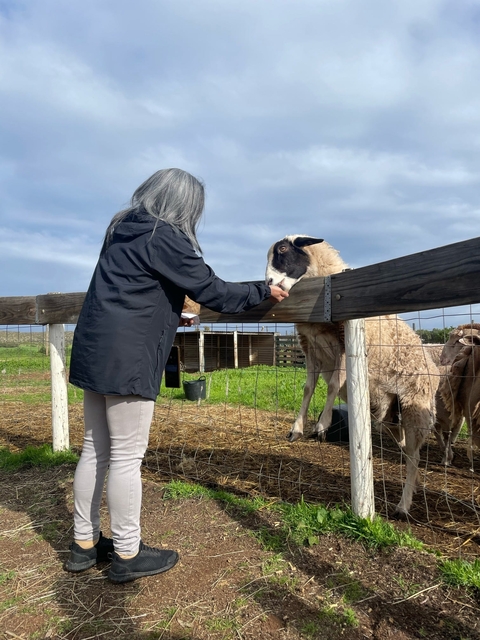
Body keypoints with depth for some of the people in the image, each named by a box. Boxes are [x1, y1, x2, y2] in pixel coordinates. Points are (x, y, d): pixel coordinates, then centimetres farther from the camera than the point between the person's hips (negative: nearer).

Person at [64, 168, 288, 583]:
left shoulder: (123, 230, 15)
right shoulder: (164, 237, -11)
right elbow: (213, 291, -10)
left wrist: (169, 316, 27)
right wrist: (264, 292, 3)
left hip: (94, 353, 9)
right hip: (127, 361, -9)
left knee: (96, 450, 15)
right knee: (127, 456, 2)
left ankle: (85, 544, 28)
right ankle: (128, 555, 17)